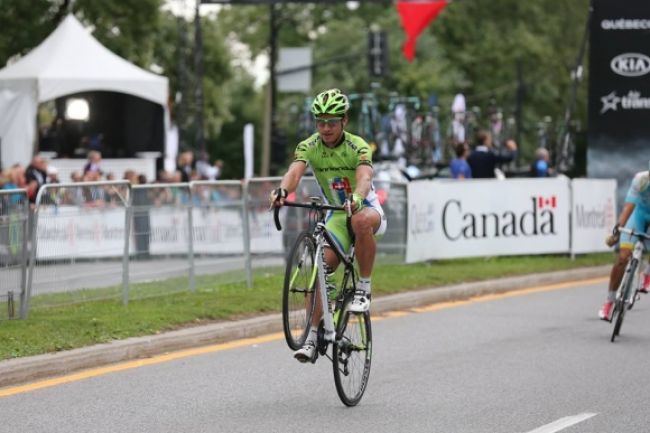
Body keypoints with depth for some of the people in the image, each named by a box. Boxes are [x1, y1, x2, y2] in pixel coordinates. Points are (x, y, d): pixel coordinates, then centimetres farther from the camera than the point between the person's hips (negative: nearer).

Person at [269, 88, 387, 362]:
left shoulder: (357, 147, -19)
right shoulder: (309, 147, -10)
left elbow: (365, 177, -37)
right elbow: (295, 172, -28)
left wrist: (357, 197, -61)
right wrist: (282, 190, -52)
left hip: (367, 208, -3)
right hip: (337, 215, 4)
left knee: (361, 221, -39)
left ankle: (364, 288, -23)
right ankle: (313, 335, -8)